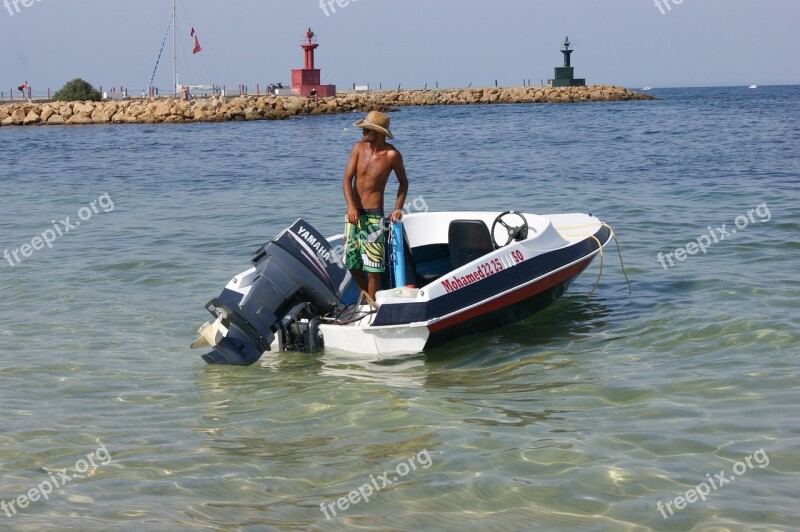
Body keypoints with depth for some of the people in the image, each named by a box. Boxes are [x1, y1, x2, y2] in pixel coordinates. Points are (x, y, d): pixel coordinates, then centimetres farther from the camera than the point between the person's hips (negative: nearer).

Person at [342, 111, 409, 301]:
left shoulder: (392, 155, -9)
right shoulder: (359, 147, -1)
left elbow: (403, 182, 7)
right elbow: (347, 179, -5)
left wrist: (398, 208, -3)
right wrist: (351, 206, -19)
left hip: (374, 216, -4)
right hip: (354, 213, 4)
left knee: (372, 267, -6)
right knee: (352, 263, 11)